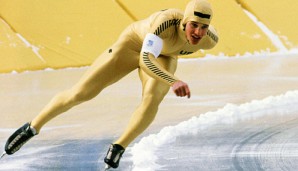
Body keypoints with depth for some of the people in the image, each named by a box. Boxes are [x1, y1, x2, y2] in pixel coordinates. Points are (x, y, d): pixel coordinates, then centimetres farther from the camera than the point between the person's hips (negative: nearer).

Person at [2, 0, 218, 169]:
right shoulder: (167, 20, -44)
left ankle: (119, 148, -9)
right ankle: (33, 127, 20)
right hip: (133, 44, -3)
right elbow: (145, 60, -53)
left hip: (163, 57, 3)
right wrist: (173, 81, -68)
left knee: (152, 100, -30)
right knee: (81, 92, -2)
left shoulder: (211, 39, -29)